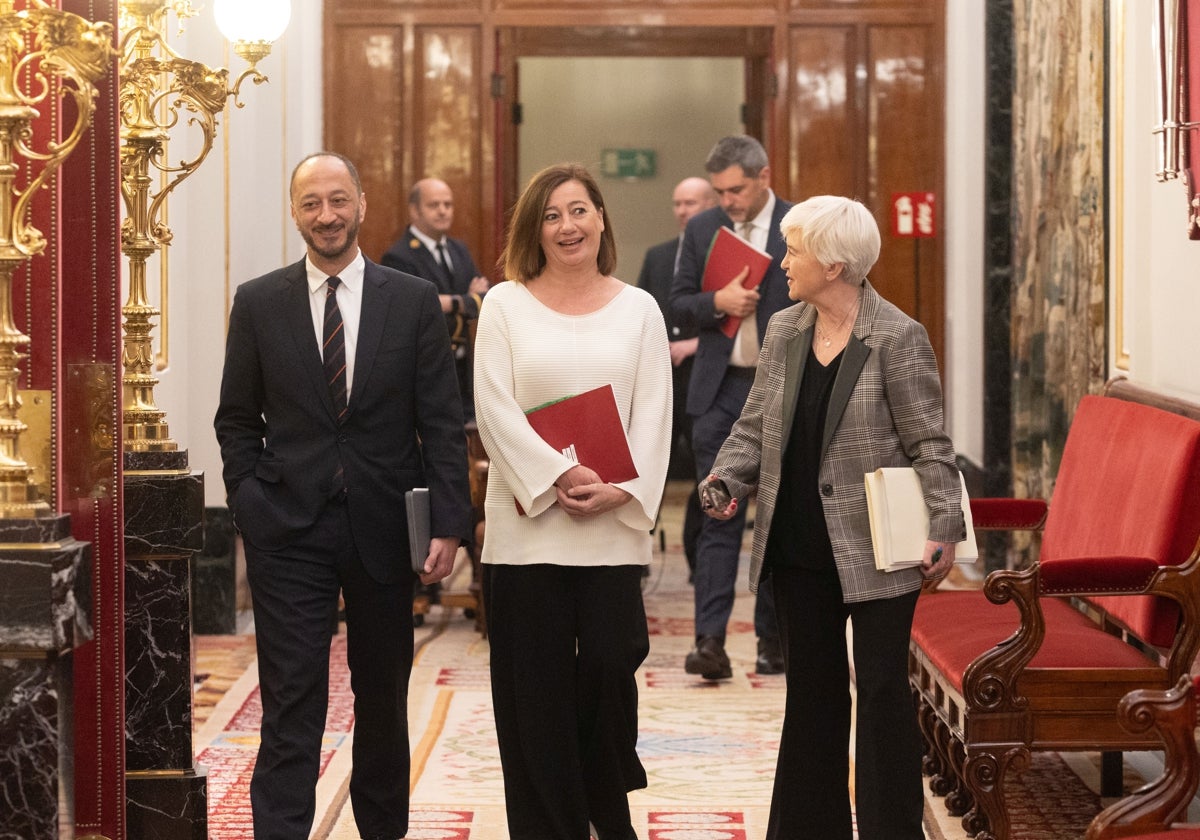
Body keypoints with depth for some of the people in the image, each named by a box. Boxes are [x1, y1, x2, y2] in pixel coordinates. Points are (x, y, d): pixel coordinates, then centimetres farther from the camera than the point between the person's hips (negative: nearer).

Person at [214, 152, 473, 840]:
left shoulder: (414, 301, 2)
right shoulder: (258, 304, 3)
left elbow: (442, 421, 0)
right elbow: (237, 419, 9)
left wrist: (450, 524, -7)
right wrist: (252, 503, -3)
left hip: (383, 526, 1)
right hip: (289, 528, -1)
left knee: (384, 697, 13)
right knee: (292, 705, -5)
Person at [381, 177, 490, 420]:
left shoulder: (459, 250, 13)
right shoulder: (398, 258, -12)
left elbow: (487, 301, 3)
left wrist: (456, 303, -17)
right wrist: (471, 300, -11)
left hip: (462, 373, 7)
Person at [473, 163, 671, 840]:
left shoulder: (638, 309, 9)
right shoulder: (506, 305, 6)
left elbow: (653, 414, 3)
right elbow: (495, 408, -3)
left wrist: (620, 490, -12)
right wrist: (558, 478, -13)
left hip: (614, 528, 1)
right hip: (526, 526, 0)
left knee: (609, 668, -3)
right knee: (538, 689, 1)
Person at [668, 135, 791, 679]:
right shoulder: (702, 230, 7)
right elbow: (677, 304, 8)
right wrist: (716, 302, -13)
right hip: (719, 390, 2)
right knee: (718, 517, -4)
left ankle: (773, 639, 17)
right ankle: (710, 641, -9)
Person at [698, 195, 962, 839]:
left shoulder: (898, 339, -9)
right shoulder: (782, 331, 7)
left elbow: (929, 446, -8)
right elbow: (754, 426, 12)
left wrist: (944, 528, -14)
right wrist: (728, 478, -6)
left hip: (873, 551, -6)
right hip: (798, 548, 6)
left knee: (883, 690, 0)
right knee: (811, 691, 14)